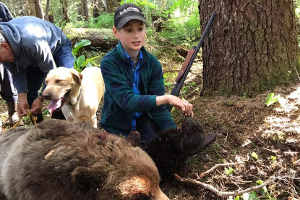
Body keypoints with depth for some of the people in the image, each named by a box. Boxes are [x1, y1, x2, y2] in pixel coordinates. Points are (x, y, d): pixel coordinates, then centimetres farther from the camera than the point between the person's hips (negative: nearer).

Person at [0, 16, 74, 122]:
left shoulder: (32, 42, -46)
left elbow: (51, 72, -33)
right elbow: (18, 74, -14)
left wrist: (41, 98, -29)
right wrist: (22, 100, -27)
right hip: (35, 58, 6)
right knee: (27, 90, -1)